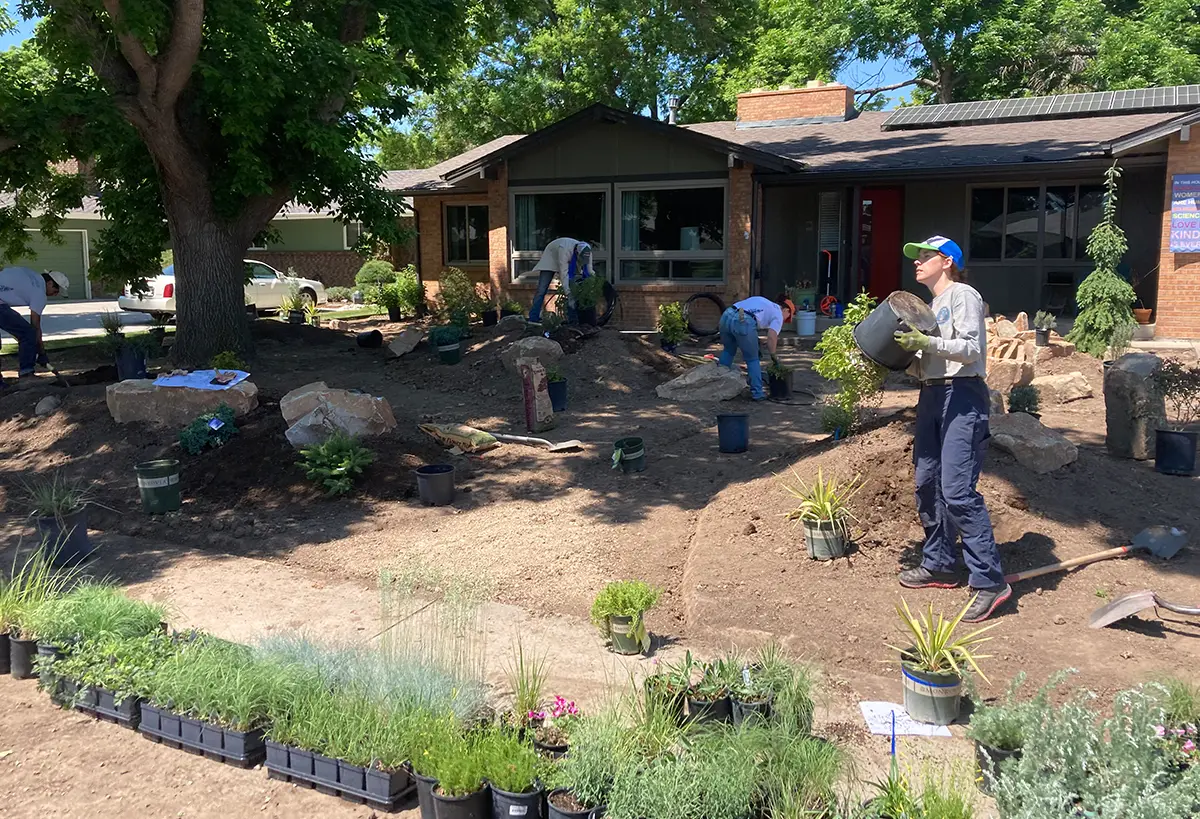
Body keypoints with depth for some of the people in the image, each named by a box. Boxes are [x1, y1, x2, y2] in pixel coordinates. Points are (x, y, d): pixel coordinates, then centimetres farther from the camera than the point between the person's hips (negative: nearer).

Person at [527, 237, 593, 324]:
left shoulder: (587, 253, -28)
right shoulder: (565, 249, -44)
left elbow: (590, 272, -19)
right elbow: (563, 273, -44)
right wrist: (569, 295, -46)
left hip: (570, 263, 5)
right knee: (542, 289, -12)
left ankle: (572, 319, -3)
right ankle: (534, 318, -10)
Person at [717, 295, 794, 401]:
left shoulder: (764, 302, 35)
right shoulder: (778, 314, 15)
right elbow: (771, 337, -1)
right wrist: (773, 355, 13)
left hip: (726, 315, 6)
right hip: (743, 322, -6)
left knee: (728, 351, 29)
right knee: (752, 359, 12)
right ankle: (757, 393, 16)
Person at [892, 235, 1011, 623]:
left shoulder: (963, 295, -4)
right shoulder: (931, 306, 21)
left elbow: (970, 348, -15)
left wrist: (925, 343, -25)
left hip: (962, 396, -9)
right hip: (932, 396, 9)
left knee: (957, 490, -16)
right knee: (927, 485, 10)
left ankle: (989, 580, -12)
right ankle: (939, 565, 22)